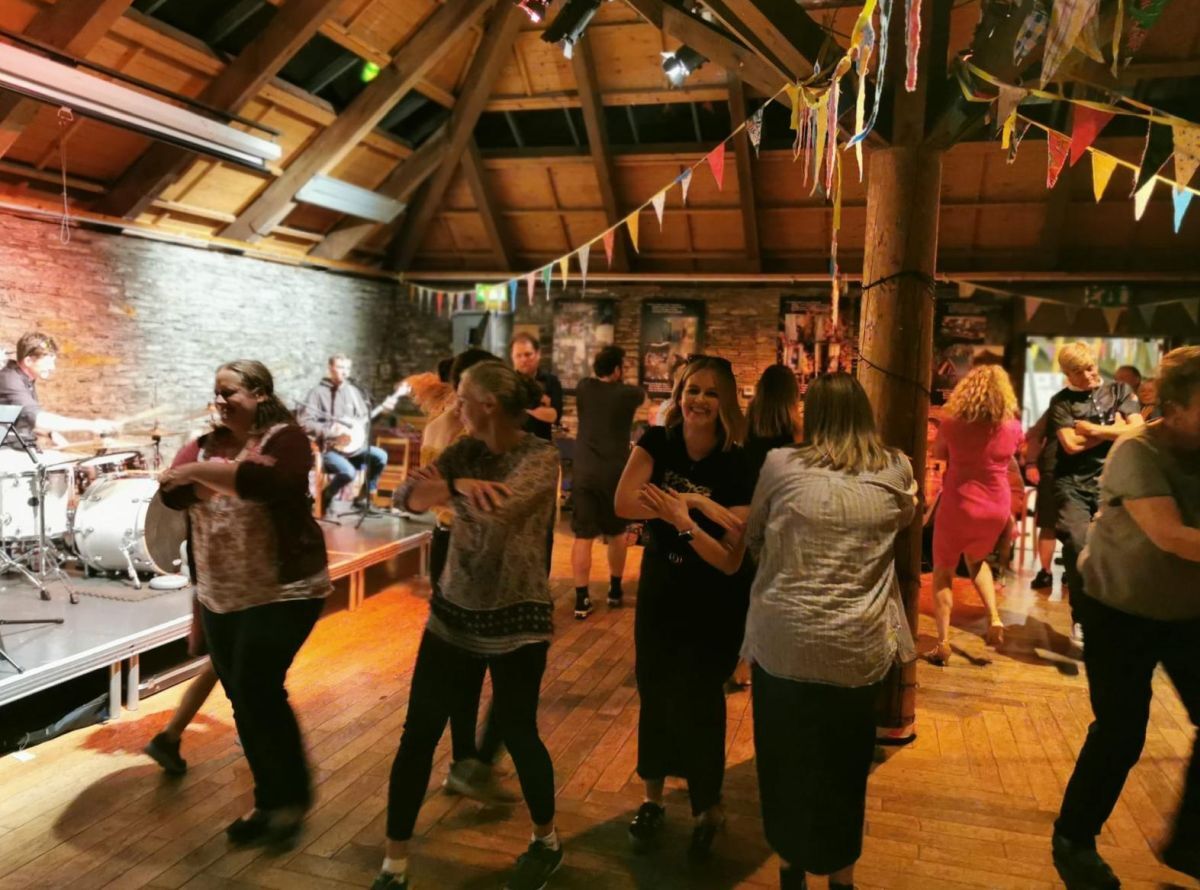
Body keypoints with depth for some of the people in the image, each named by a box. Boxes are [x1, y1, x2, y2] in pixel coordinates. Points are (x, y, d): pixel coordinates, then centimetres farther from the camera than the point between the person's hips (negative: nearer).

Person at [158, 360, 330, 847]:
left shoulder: (284, 437, -9)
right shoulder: (205, 444, 10)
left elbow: (263, 480, -29)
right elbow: (171, 492, -4)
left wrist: (202, 471, -22)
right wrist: (185, 474, -21)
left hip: (283, 592, -7)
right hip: (219, 597, 7)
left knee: (257, 690, -11)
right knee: (243, 700, 12)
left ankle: (294, 796, 10)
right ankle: (269, 801, 28)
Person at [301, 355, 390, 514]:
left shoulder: (352, 390, 11)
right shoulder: (318, 392, -7)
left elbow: (365, 417, 15)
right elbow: (306, 423, -16)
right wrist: (332, 432, -24)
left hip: (352, 444, 6)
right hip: (327, 448, -6)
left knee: (381, 456, -16)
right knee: (348, 472, -32)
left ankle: (364, 496, 2)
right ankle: (325, 497, 0)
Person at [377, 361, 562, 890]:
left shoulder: (540, 457, -15)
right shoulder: (466, 451, 2)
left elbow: (496, 511, -31)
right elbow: (408, 494, -10)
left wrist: (449, 490, -16)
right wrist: (461, 484, -28)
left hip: (515, 615, -5)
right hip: (454, 610, 5)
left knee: (517, 733, 8)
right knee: (418, 735, 7)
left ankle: (546, 843, 36)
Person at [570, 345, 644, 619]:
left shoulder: (584, 388, 2)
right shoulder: (629, 393, -3)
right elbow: (644, 398, 21)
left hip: (583, 472, 1)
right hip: (615, 473, -1)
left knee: (583, 535, 1)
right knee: (616, 532, 17)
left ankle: (581, 600, -1)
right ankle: (615, 590, 28)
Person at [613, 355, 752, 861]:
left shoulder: (737, 466, -19)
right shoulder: (657, 442, -11)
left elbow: (731, 562, -24)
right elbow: (623, 503, -27)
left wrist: (684, 520, -37)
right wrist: (697, 501, -32)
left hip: (715, 605, -3)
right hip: (659, 590, 3)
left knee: (696, 702, 0)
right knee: (655, 694, 13)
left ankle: (708, 809, 26)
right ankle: (652, 799, 34)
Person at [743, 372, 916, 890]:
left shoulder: (780, 465, -4)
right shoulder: (896, 472, 1)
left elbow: (753, 539, 11)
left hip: (783, 641, -1)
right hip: (860, 647, 1)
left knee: (786, 762, 18)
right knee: (845, 766, 19)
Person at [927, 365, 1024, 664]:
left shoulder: (952, 422, -11)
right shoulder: (1012, 426, -3)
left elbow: (937, 454, 6)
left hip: (958, 506, -3)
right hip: (996, 509, 3)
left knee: (943, 570, 11)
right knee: (976, 559, 30)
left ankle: (943, 642, 3)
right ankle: (994, 617, 13)